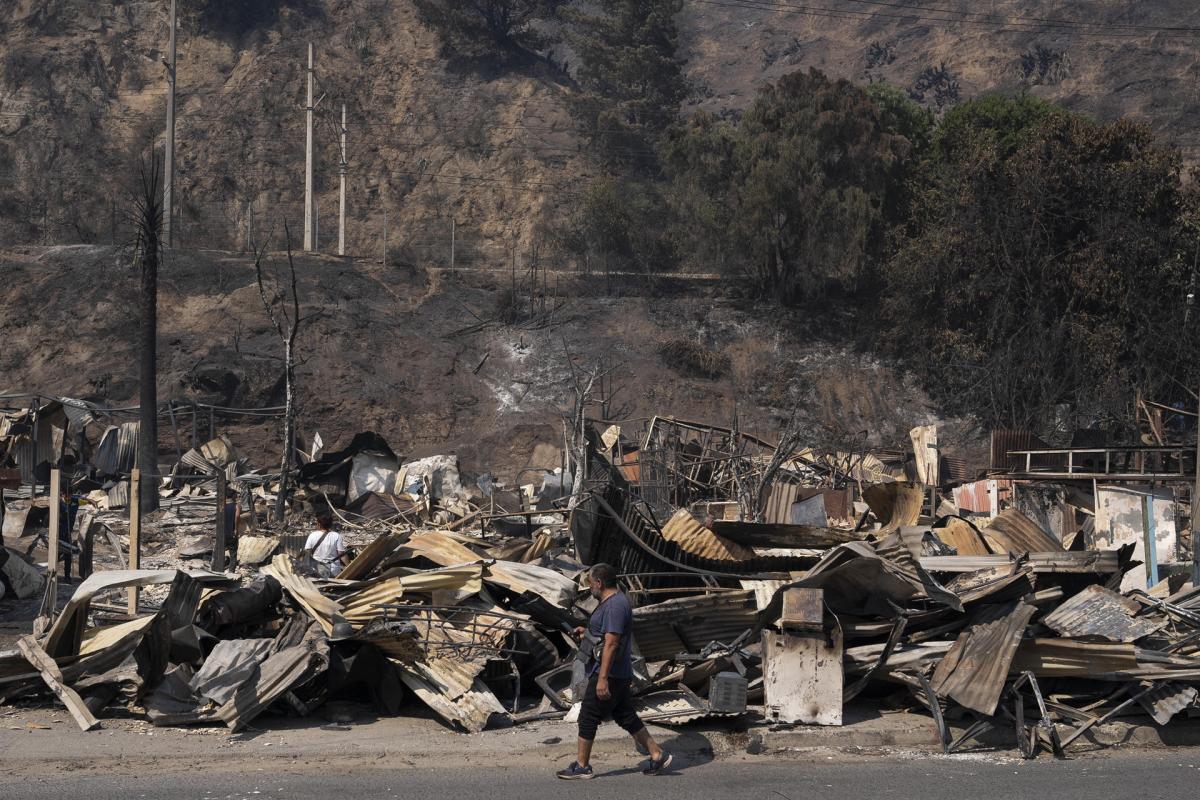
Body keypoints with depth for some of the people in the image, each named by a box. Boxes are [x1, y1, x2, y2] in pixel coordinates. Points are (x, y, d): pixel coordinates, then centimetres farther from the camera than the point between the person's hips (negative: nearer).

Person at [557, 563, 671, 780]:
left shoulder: (614, 606, -20)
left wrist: (602, 679, -27)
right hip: (620, 674, 10)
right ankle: (657, 755, 17)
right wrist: (586, 633, 19)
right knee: (626, 717, 14)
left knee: (588, 718, -1)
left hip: (608, 674, -10)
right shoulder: (615, 601, 13)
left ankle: (582, 767, 8)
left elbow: (611, 643, -25)